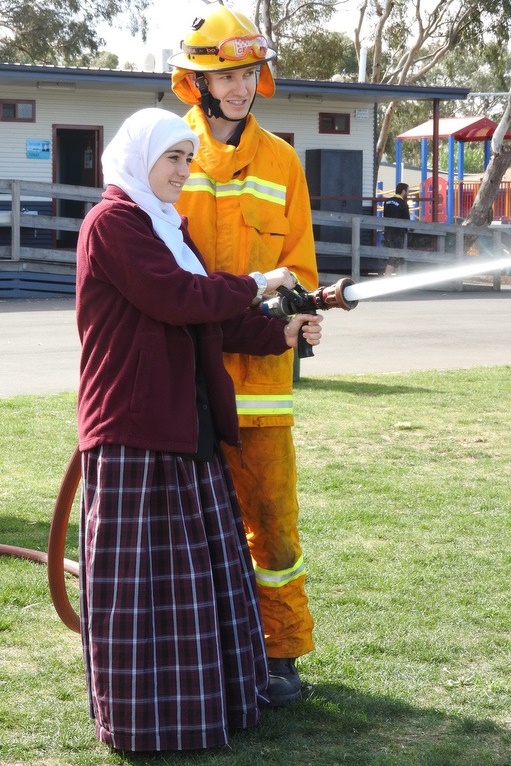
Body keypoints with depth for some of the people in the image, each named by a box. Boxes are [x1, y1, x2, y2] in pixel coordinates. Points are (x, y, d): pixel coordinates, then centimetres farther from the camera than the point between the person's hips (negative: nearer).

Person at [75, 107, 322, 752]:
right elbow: (177, 297, -21)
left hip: (185, 425, 9)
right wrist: (255, 286, -8)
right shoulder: (111, 222, -10)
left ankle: (207, 693, 24)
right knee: (138, 575, -2)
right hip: (134, 431, -9)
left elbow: (210, 319, 15)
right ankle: (144, 718, 7)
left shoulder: (169, 225, 19)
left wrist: (280, 334, 2)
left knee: (201, 566, 13)